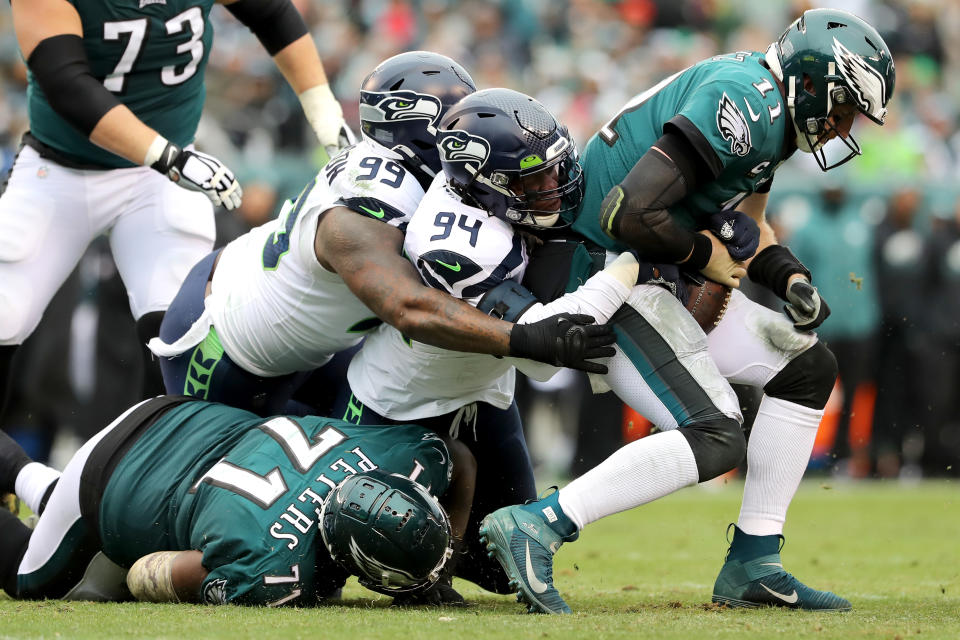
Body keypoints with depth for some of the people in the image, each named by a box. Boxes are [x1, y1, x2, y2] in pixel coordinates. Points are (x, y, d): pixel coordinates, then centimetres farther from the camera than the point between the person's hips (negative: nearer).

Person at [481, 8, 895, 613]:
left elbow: (747, 228, 22)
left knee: (807, 368, 11)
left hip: (658, 273, 11)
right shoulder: (745, 107, -23)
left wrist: (792, 280, 3)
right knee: (714, 438, -19)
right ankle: (536, 527, -18)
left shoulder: (770, 110, 10)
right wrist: (704, 254, -15)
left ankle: (754, 564, 12)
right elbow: (628, 213, -31)